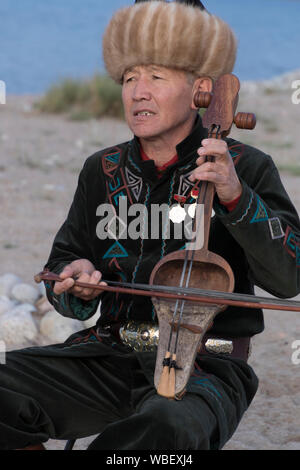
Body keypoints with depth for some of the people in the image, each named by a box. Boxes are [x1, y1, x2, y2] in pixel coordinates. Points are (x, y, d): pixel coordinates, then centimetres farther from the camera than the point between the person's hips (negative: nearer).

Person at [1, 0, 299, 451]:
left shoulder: (246, 169, 0)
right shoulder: (102, 171, 13)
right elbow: (64, 266, 19)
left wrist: (235, 197, -22)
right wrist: (76, 282, -6)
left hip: (204, 367, -4)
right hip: (108, 356, 4)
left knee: (169, 425, -39)